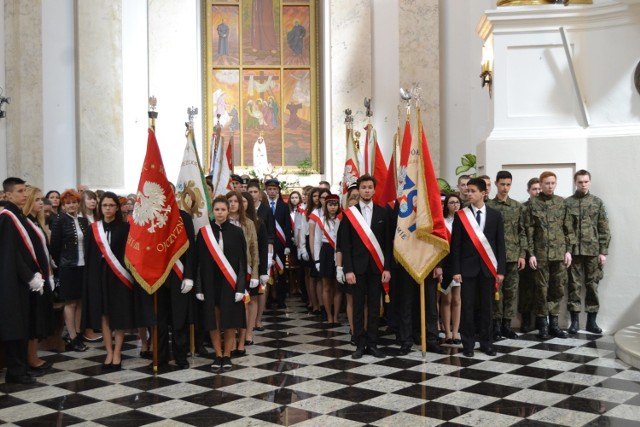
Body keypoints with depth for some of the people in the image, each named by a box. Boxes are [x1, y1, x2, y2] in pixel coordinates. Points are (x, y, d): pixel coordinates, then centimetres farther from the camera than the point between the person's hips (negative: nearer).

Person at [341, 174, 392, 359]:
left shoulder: (382, 213, 5)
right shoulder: (349, 213, 1)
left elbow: (387, 243, 4)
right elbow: (346, 244, -1)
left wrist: (387, 268, -2)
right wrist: (348, 269, -8)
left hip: (376, 266, 1)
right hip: (357, 266, -1)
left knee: (374, 307, 5)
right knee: (358, 307, 3)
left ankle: (372, 344, 13)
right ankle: (360, 344, 11)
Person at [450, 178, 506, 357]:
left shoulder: (495, 215, 4)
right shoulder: (460, 215, 1)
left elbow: (500, 244, 4)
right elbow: (455, 245, -1)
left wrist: (500, 270, -2)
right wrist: (456, 270, -7)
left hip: (488, 268, 1)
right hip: (468, 267, -1)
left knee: (486, 307, 7)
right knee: (467, 307, 1)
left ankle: (486, 343, 17)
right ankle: (468, 344, 10)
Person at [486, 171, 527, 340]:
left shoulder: (518, 207, 8)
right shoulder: (488, 206, -1)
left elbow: (522, 232, 8)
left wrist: (522, 254, 1)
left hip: (513, 255, 3)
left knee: (511, 290, 6)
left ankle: (507, 324, 14)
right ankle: (496, 324, 8)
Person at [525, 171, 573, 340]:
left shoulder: (562, 202, 7)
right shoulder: (533, 204, -1)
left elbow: (568, 229, 8)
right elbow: (529, 231, -3)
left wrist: (568, 250, 1)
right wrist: (531, 253, -8)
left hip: (559, 253, 3)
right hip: (540, 254, -3)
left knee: (558, 289, 6)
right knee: (541, 289, 2)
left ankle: (553, 323, 16)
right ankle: (542, 324, 11)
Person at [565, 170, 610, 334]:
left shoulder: (597, 202, 5)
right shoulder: (567, 203, 2)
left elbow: (604, 229, 4)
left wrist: (603, 251, -2)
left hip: (593, 250, 1)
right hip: (573, 251, -1)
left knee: (592, 285, 6)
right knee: (574, 285, 3)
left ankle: (591, 320, 13)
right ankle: (574, 320, 9)